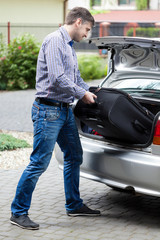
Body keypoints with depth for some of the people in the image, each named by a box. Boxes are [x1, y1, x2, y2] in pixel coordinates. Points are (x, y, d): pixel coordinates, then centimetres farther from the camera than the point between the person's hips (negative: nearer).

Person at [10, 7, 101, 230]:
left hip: (65, 110, 10)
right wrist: (82, 94, -12)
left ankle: (74, 205, 30)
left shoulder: (69, 46, 19)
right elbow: (57, 78, -23)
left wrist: (92, 93, 14)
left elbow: (76, 79, 28)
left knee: (74, 157, 16)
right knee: (39, 162, -8)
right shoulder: (55, 40, -13)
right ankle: (18, 212, 1)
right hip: (49, 110, -10)